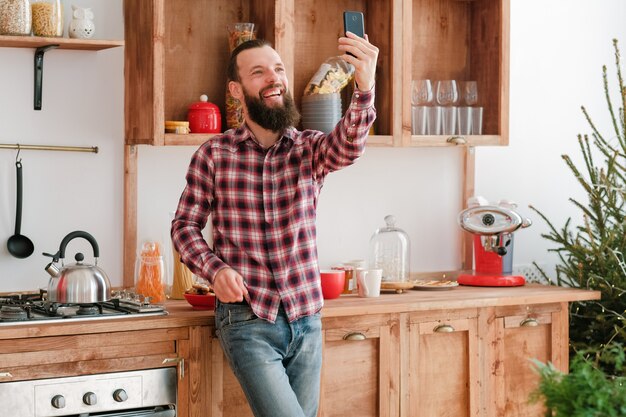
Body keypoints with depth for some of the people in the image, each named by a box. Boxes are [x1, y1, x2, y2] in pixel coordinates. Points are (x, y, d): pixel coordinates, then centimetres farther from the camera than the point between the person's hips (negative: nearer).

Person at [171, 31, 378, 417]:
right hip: (247, 323, -3)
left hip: (306, 320, 3)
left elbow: (348, 146, -21)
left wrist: (365, 87, -42)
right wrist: (215, 269, -16)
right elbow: (185, 225, 5)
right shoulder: (214, 155, -1)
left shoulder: (310, 148, 1)